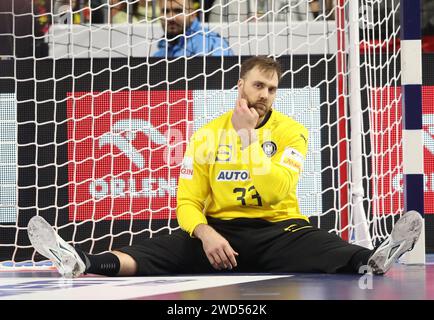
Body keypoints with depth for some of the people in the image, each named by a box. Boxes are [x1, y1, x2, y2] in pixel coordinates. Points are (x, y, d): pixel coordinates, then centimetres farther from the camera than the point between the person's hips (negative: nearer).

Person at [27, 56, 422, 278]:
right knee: (164, 250, -23)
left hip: (278, 231, -1)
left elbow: (275, 191, -20)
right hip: (221, 230, 2)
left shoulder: (290, 131, -3)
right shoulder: (207, 135, 3)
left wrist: (248, 135, -18)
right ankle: (85, 263, -43)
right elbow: (188, 202, -1)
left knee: (325, 247, -34)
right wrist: (206, 235, -23)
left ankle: (373, 259, -59)